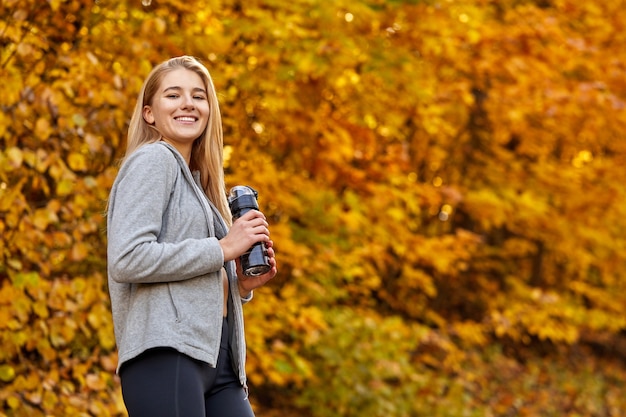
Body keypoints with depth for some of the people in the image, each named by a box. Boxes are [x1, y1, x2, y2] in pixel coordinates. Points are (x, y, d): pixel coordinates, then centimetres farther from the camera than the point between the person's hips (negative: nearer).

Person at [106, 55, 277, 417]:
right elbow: (126, 260, -15)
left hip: (217, 359, 9)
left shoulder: (196, 181, 26)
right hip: (166, 352, -9)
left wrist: (240, 285, 9)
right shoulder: (153, 160, -1)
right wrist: (222, 249, -10)